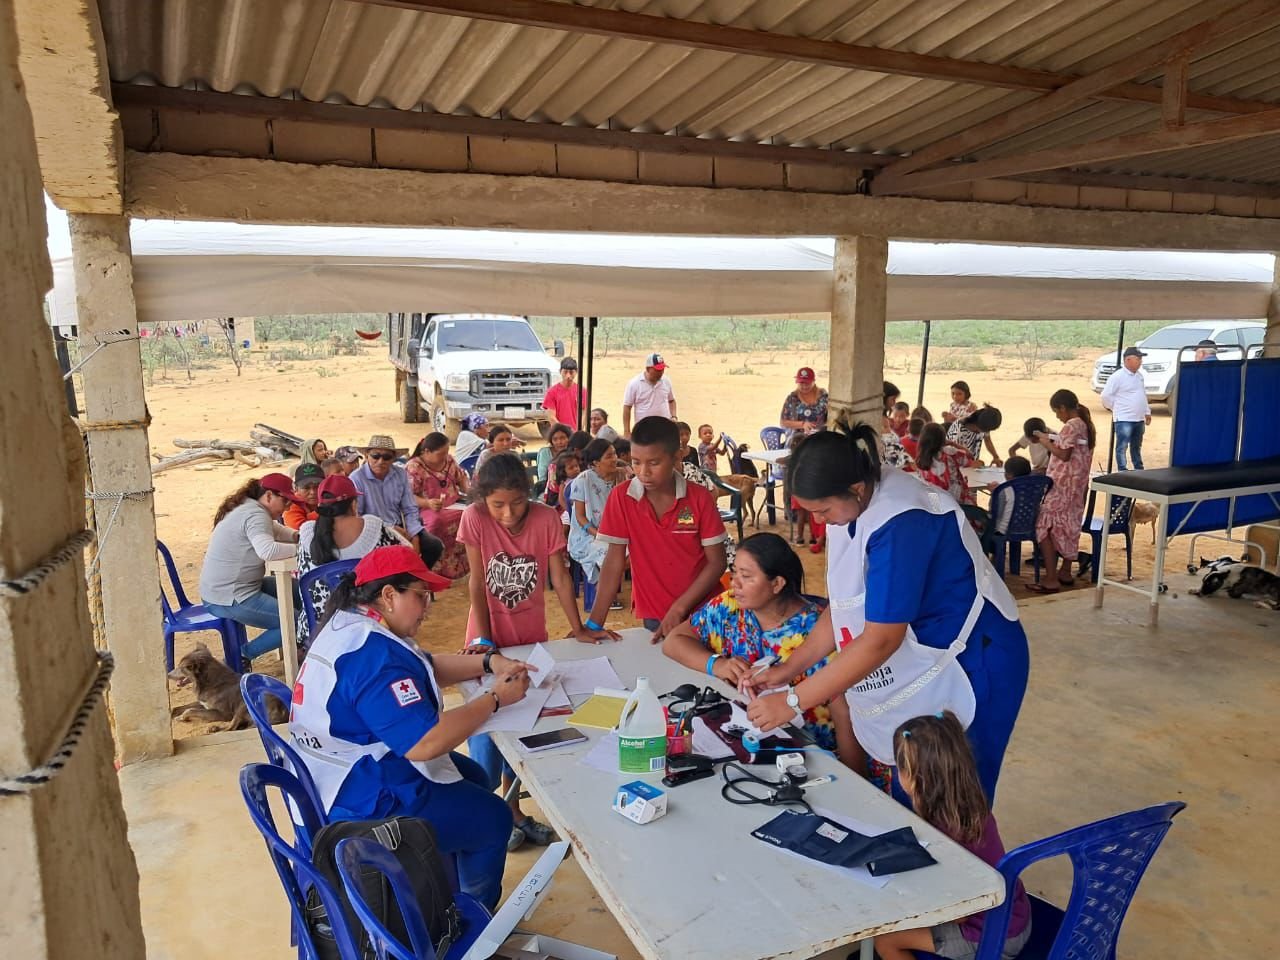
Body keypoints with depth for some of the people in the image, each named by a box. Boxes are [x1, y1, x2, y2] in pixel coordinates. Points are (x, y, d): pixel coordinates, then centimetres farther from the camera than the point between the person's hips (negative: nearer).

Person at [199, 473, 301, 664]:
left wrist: (297, 536, 1)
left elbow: (276, 530, 22)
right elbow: (267, 550, -37)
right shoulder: (255, 515, -20)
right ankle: (241, 657, -3)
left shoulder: (247, 507, 12)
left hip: (222, 589, 11)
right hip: (229, 599, -11)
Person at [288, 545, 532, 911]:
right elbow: (425, 742, -35)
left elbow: (425, 667, 13)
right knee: (492, 818, 6)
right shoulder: (373, 654, -29)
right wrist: (495, 698, -23)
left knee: (471, 776, 23)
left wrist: (490, 663, 0)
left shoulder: (347, 624, 4)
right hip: (363, 804, -11)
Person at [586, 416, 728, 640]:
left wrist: (679, 609, -15)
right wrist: (594, 623, -13)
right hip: (654, 615, 0)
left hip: (702, 611, 0)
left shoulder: (700, 498, -10)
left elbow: (717, 562, -7)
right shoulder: (621, 497, -9)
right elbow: (614, 560, -8)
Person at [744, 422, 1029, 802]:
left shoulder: (899, 522, -29)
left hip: (970, 667, -8)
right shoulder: (854, 505, -3)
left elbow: (880, 641, -29)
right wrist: (788, 668, -2)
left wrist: (793, 701, -24)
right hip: (916, 668, 8)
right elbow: (843, 607, 4)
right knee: (907, 801, 14)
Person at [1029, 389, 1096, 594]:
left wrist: (1046, 443, -9)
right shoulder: (1087, 425, 11)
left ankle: (1051, 580, -8)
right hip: (1077, 485, 10)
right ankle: (1065, 572, 27)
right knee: (1068, 527, 18)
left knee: (1045, 526, -6)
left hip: (1062, 485, -10)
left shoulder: (1071, 426, -17)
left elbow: (1064, 455, -22)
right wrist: (1053, 441, 12)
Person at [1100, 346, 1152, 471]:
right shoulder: (1117, 377, -14)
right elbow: (1106, 396, -13)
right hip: (1124, 419, -8)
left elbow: (1143, 395, 23)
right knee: (1122, 447, -6)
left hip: (1139, 419, 8)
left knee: (1136, 447, 19)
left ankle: (1139, 469, 29)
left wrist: (1147, 412, 19)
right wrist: (1117, 408, -3)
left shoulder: (1139, 375, 13)